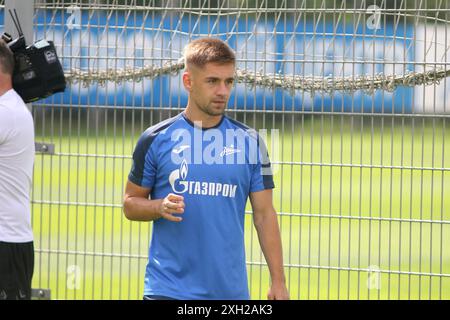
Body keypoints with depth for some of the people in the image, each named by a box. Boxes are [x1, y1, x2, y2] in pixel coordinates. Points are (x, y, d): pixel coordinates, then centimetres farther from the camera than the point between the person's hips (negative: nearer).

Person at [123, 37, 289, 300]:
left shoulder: (249, 142, 5)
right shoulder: (156, 140, 1)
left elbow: (264, 214, 6)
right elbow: (131, 204, 8)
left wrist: (278, 282, 1)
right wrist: (161, 207, -14)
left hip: (232, 290, 2)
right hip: (167, 290, -2)